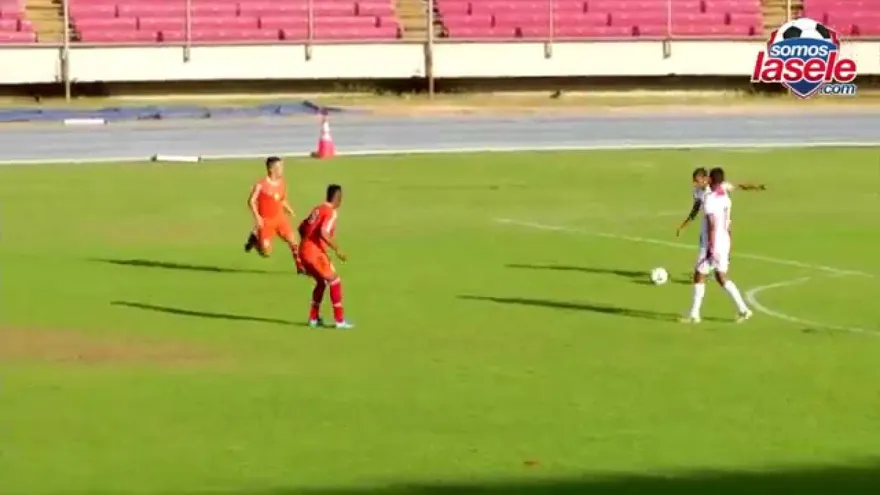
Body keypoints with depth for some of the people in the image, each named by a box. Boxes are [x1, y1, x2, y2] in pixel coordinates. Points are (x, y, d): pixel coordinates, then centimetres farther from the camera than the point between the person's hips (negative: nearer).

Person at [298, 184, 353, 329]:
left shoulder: (317, 209, 16)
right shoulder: (331, 212, -10)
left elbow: (302, 228, 20)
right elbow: (323, 233, -24)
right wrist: (337, 249, -20)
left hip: (304, 250, 8)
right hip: (315, 252, -8)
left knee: (321, 282, 23)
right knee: (335, 281, 0)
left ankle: (314, 318, 24)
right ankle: (339, 320, -1)